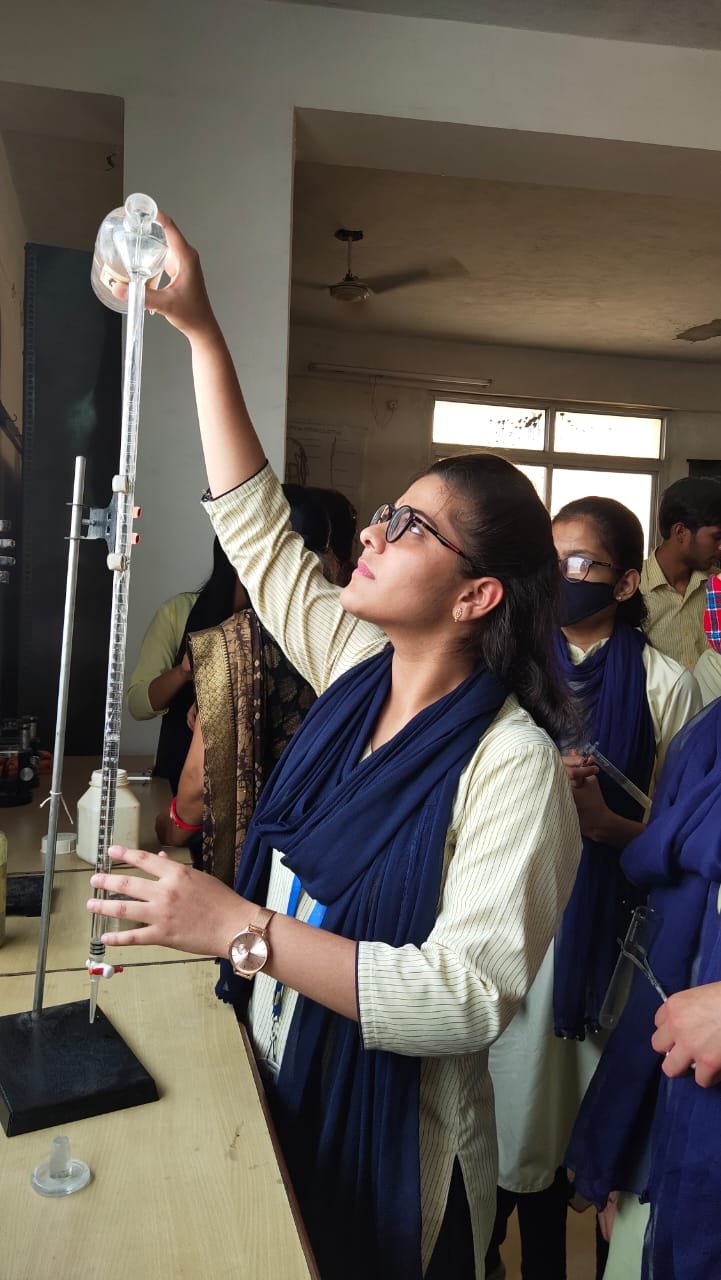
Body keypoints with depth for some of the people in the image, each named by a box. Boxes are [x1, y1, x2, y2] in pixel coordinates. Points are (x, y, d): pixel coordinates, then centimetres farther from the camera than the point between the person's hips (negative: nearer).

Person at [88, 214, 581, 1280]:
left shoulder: (510, 763, -26)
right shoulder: (361, 671, -6)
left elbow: (472, 997, -32)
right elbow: (254, 522, -3)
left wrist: (244, 928, -36)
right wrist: (198, 328, -6)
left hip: (387, 1148, -6)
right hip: (272, 1090, 6)